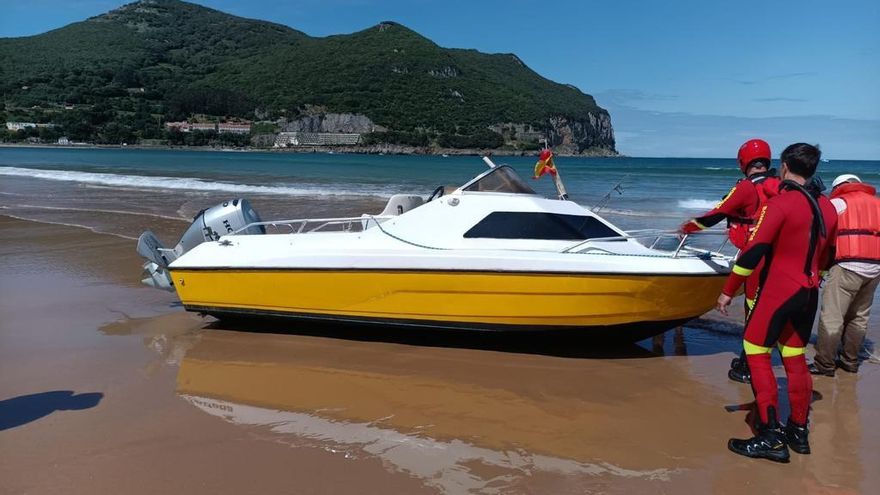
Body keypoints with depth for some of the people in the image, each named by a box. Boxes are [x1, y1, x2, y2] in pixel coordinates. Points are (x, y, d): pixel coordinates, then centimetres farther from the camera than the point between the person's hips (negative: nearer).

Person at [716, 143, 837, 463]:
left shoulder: (780, 203, -14)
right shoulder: (828, 207, 9)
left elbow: (753, 251, -17)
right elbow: (827, 257, 19)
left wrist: (728, 291, -12)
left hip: (778, 290, -7)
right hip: (809, 293, 7)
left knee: (756, 352, -1)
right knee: (795, 357, 16)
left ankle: (770, 437, -4)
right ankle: (798, 432, 24)